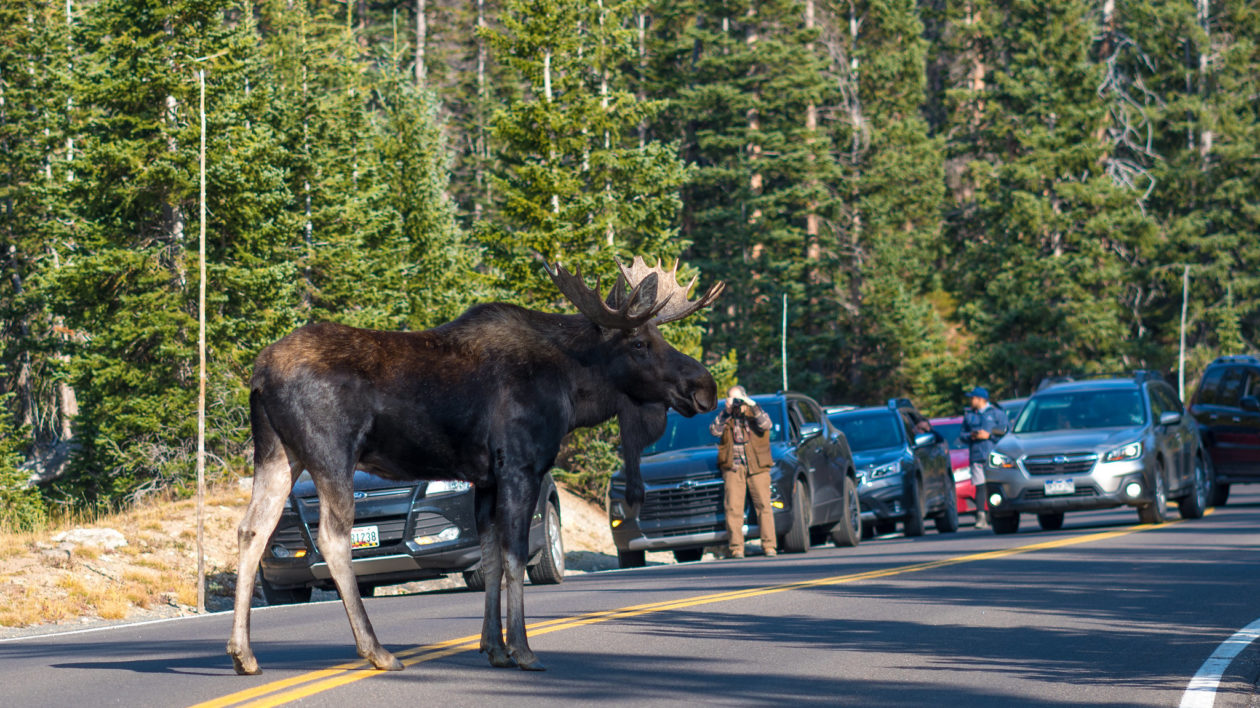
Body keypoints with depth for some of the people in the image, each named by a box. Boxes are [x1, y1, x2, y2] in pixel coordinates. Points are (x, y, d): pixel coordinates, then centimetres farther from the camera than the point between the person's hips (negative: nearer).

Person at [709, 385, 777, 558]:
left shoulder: (754, 413, 11)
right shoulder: (725, 418, 14)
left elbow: (765, 425, -9)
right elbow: (715, 431, -3)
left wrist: (752, 406, -14)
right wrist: (726, 412, -10)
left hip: (757, 466, -1)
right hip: (733, 467, 1)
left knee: (763, 504, -7)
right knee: (733, 507, -9)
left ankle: (768, 545, -3)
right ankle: (736, 547, -8)